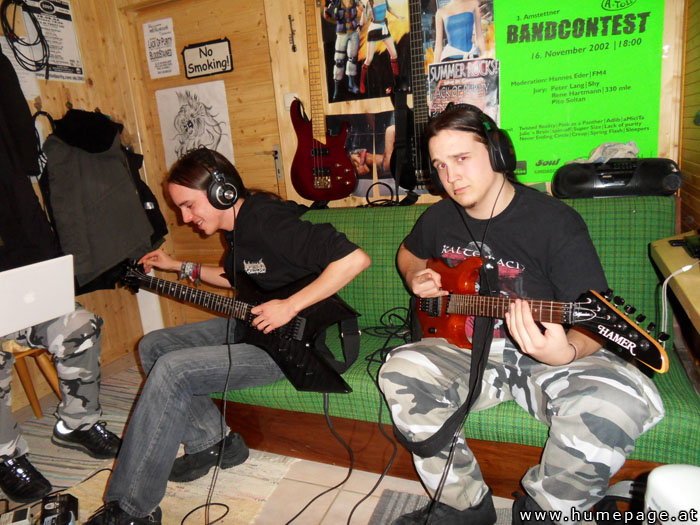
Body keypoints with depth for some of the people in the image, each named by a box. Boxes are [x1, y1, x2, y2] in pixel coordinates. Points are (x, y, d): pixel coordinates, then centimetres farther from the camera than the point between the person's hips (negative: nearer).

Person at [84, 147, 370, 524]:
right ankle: (214, 442, 13)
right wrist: (179, 267, 22)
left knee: (171, 370, -21)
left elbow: (355, 259, -33)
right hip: (251, 323, 11)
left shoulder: (268, 222, -24)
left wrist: (289, 307, -30)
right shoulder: (237, 225, 8)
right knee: (152, 346, 9)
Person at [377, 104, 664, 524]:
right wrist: (416, 277, 2)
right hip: (468, 350, 4)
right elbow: (409, 253, 26)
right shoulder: (439, 219, 3)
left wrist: (566, 353, -38)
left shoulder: (555, 221, -14)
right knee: (400, 372, -24)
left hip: (543, 354, -3)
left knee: (623, 399, -32)